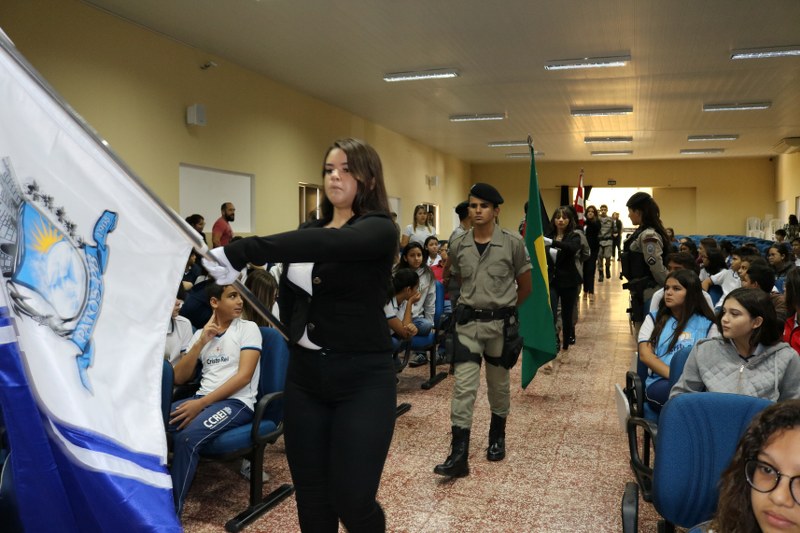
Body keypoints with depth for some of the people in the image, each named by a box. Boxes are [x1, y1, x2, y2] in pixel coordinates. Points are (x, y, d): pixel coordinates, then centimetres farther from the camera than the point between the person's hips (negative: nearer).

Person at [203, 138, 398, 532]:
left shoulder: (379, 230, -10)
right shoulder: (310, 229, 9)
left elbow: (329, 245, -33)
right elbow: (287, 293, 23)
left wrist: (240, 253, -40)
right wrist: (299, 334, 9)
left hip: (362, 378, -5)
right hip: (305, 374, 6)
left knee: (351, 501, -3)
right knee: (310, 497, 12)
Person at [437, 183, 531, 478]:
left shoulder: (513, 244, -8)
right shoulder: (458, 245, 0)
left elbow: (525, 287, 3)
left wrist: (502, 308, 9)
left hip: (500, 323, -1)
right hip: (468, 322, 1)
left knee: (499, 385, 15)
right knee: (463, 387, -5)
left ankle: (497, 437, 37)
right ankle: (458, 456, -3)